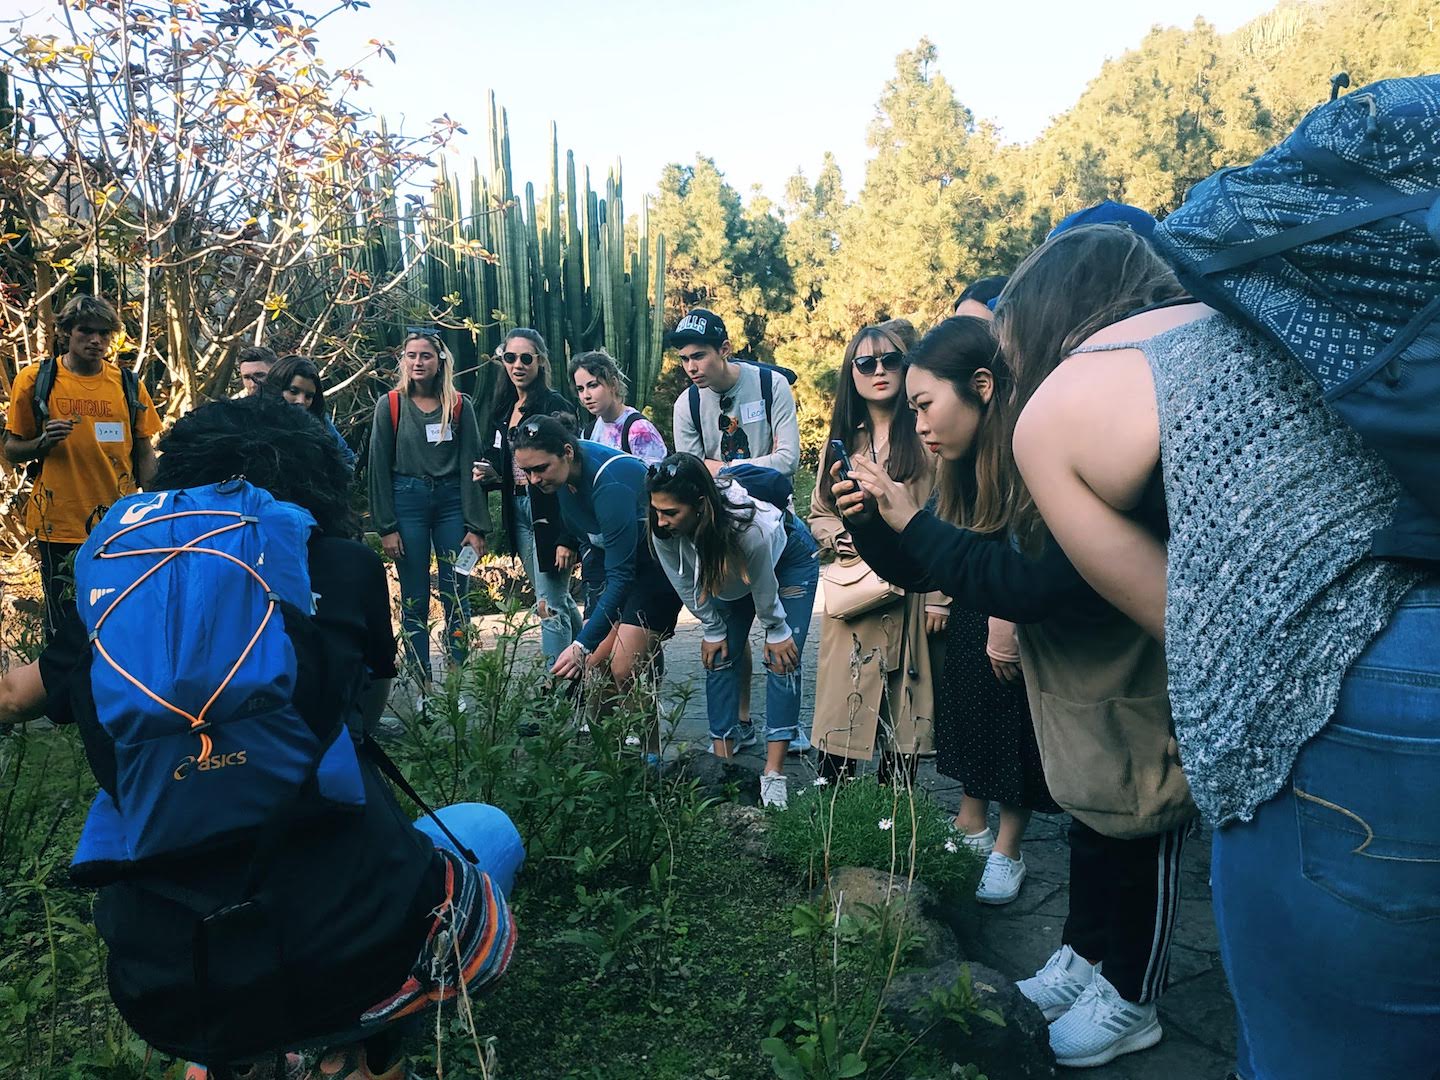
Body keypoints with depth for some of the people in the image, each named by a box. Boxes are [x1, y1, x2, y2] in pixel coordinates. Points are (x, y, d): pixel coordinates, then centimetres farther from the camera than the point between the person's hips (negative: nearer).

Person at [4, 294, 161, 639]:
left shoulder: (129, 384, 4)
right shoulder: (34, 380, 0)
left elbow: (144, 454, 9)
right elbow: (12, 450, 6)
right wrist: (44, 441, -14)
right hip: (59, 525, -1)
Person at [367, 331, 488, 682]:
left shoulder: (459, 405, 3)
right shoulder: (390, 405, 3)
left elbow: (471, 466, 2)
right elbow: (379, 468, 2)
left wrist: (476, 526, -4)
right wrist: (386, 527, -4)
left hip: (452, 501, 0)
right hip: (407, 502, 0)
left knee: (456, 597, 1)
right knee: (414, 600, 4)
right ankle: (422, 685, 12)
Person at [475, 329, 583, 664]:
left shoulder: (555, 406, -11)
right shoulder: (503, 408, 12)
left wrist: (567, 538, -21)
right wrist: (490, 474, -4)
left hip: (550, 514, -8)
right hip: (518, 512, 8)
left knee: (550, 606, -6)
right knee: (557, 599, 17)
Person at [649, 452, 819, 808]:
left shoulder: (750, 526, -45)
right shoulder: (663, 532, -32)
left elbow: (763, 587, -27)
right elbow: (687, 587, -13)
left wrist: (777, 632, -11)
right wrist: (713, 630, -5)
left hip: (790, 557, -5)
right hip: (727, 570, 5)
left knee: (783, 661, -11)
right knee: (718, 657, -2)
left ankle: (773, 773, -8)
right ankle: (722, 758, 7)